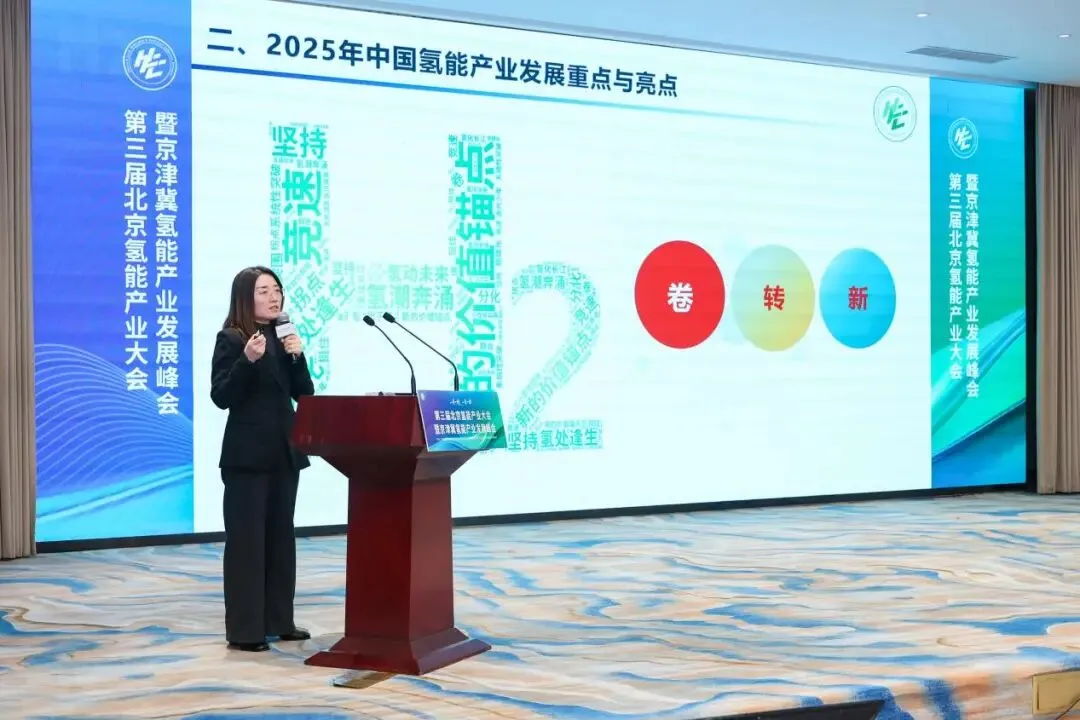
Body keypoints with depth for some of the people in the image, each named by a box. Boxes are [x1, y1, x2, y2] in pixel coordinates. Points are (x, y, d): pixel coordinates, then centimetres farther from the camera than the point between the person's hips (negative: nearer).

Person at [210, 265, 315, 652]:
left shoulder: (282, 338, 12)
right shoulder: (230, 340, -7)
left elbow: (304, 394, 8)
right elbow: (221, 397, -14)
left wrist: (297, 357, -8)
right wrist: (248, 360, -26)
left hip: (284, 451, 7)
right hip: (247, 455, -7)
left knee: (281, 535, 12)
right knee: (246, 539, -3)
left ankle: (279, 619, 21)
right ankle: (244, 629, 2)